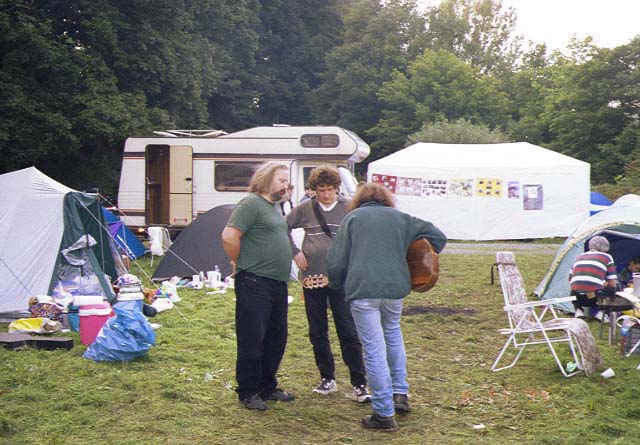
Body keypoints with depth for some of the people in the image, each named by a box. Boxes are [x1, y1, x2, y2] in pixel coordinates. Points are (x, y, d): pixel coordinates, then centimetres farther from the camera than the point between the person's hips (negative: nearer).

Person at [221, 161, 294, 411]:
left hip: (278, 284, 9)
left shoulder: (275, 206, 18)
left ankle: (267, 387, 28)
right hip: (255, 284, -9)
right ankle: (247, 393, 10)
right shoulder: (251, 203, -11)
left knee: (276, 340, 15)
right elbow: (229, 237, -19)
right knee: (252, 341, -1)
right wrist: (243, 264, -8)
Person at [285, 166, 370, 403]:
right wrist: (295, 252, 4)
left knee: (349, 332, -4)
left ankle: (359, 385, 2)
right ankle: (327, 379, 24)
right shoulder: (305, 208, 4)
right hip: (312, 278, 3)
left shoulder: (348, 208, -2)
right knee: (317, 332, 10)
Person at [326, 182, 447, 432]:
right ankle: (400, 394, 29)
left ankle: (384, 414, 4)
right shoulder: (400, 218, 18)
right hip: (395, 288, 4)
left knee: (375, 351, -1)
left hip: (362, 290, -4)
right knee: (393, 335, 29)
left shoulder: (353, 217, 10)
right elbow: (438, 237, 19)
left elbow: (336, 260, 5)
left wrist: (338, 285, 22)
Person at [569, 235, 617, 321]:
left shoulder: (579, 257, 22)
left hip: (577, 298, 4)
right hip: (595, 298, -4)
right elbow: (612, 284, 9)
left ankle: (578, 310, 11)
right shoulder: (607, 257, 11)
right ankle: (600, 312, 5)